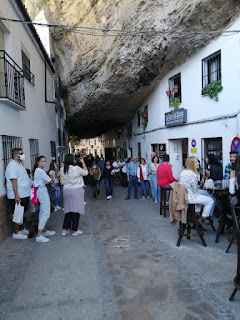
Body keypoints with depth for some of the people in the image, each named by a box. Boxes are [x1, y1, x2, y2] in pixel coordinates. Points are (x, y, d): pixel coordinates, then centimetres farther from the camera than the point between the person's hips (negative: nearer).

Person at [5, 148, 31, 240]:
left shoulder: (19, 164, 14)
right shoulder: (12, 165, -16)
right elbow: (13, 181, -23)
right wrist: (16, 195, -26)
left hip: (24, 194, 10)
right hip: (17, 195, -10)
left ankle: (21, 229, 33)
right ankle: (16, 233, 11)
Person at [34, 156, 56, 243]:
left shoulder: (37, 170, 17)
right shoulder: (40, 171, -15)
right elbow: (51, 181, -12)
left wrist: (46, 181, -7)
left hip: (41, 191, 11)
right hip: (43, 191, -11)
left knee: (42, 212, 16)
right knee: (46, 213, -11)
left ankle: (44, 231, 28)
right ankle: (39, 236, -12)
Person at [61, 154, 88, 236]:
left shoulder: (62, 170, -1)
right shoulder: (77, 168, -16)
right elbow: (86, 172, 0)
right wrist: (83, 162, 9)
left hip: (66, 191, 5)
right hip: (77, 191, -5)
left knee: (68, 209, 14)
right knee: (76, 210, 4)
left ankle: (65, 230, 19)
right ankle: (75, 231, 11)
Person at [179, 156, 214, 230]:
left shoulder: (183, 172, 6)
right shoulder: (193, 174, -21)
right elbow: (195, 189, -15)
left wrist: (198, 194, 19)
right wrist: (198, 194, 6)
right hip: (189, 198, -9)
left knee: (200, 196, 35)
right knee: (210, 201, 7)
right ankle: (201, 219, 14)